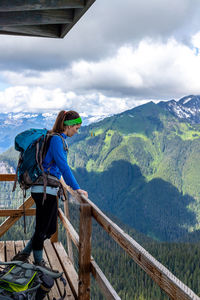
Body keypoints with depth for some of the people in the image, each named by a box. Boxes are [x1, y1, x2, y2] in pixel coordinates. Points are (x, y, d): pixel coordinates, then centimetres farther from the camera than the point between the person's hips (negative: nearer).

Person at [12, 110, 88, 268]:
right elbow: (64, 166, -21)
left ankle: (23, 255, 26)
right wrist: (76, 188, -21)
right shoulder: (57, 139, -14)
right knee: (42, 229, 5)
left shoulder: (57, 138, 15)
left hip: (49, 190, 10)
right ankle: (38, 262, 21)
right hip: (45, 190, -10)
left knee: (50, 229, 16)